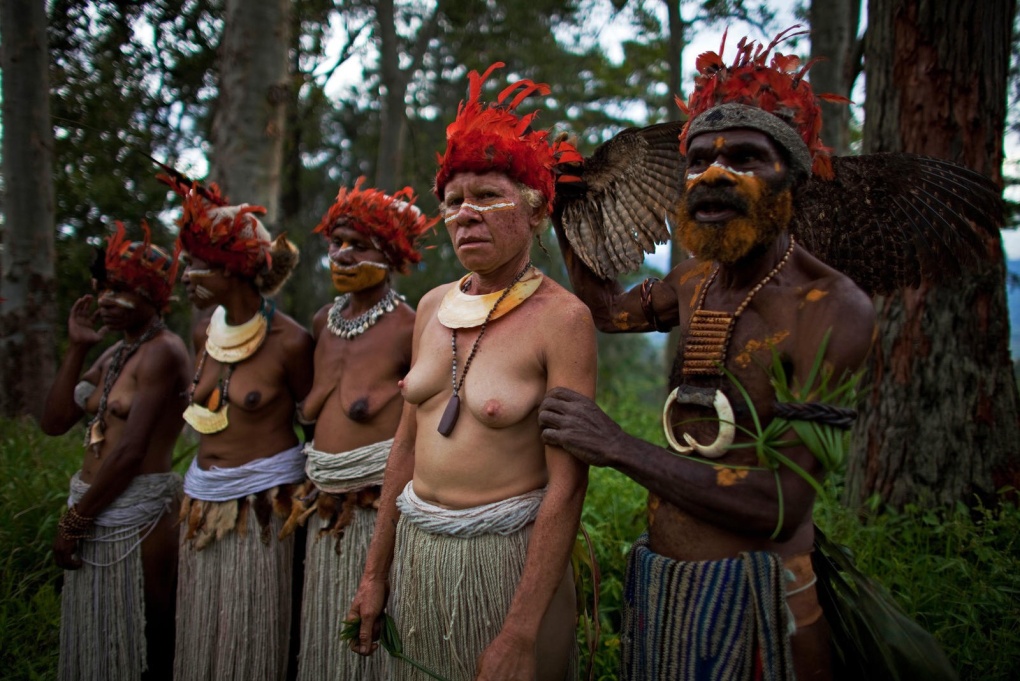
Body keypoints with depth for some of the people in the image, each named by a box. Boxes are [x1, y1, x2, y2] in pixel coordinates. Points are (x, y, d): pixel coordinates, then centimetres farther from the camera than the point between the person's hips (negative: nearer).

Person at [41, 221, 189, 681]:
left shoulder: (163, 352, -13)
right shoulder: (113, 355, 13)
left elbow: (131, 451, -18)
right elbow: (54, 422, 7)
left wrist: (73, 521, -11)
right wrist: (76, 348, 2)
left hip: (136, 514, -8)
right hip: (93, 510, 8)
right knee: (96, 642, 16)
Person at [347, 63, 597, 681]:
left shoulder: (561, 318, -14)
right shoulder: (434, 307, 4)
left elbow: (567, 484, -17)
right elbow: (407, 443, 10)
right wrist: (377, 571, 12)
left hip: (506, 554, -5)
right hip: (418, 550, 6)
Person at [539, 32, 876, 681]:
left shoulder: (832, 305, -18)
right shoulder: (699, 282, 5)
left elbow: (782, 507, -25)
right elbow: (611, 308, 27)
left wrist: (619, 447, -25)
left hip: (753, 597, -6)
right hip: (659, 580, 7)